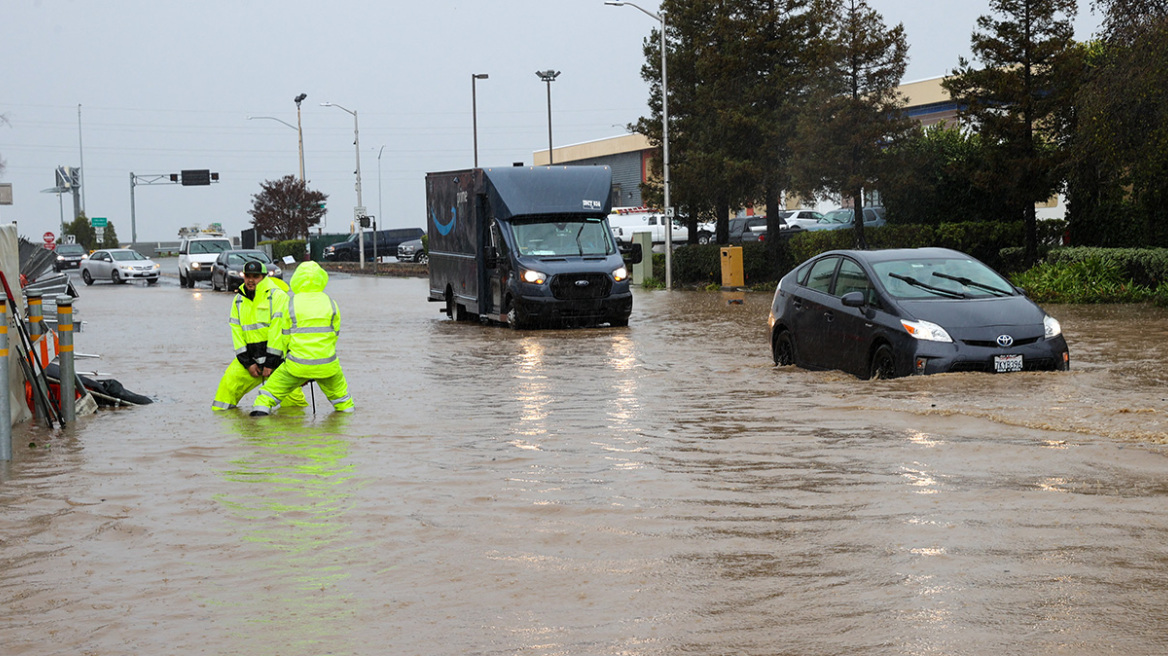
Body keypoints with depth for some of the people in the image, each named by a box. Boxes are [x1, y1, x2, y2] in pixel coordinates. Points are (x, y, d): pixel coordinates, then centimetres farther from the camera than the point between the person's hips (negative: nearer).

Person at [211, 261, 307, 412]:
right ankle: (220, 411, 10)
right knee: (230, 380, -7)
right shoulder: (239, 300, 9)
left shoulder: (277, 296, -9)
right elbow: (237, 331, 8)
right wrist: (247, 363, -1)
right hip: (251, 356, 5)